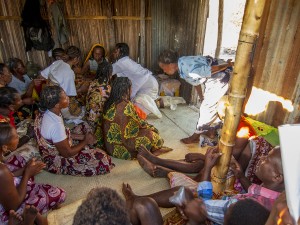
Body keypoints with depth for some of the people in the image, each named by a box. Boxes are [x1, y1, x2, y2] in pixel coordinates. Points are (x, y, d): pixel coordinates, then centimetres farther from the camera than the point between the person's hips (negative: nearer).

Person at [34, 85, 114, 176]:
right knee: (102, 158, -11)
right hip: (58, 163, -8)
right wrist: (85, 141, -11)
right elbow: (67, 153, -26)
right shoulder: (55, 126, -37)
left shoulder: (47, 114, -9)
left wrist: (82, 137, -2)